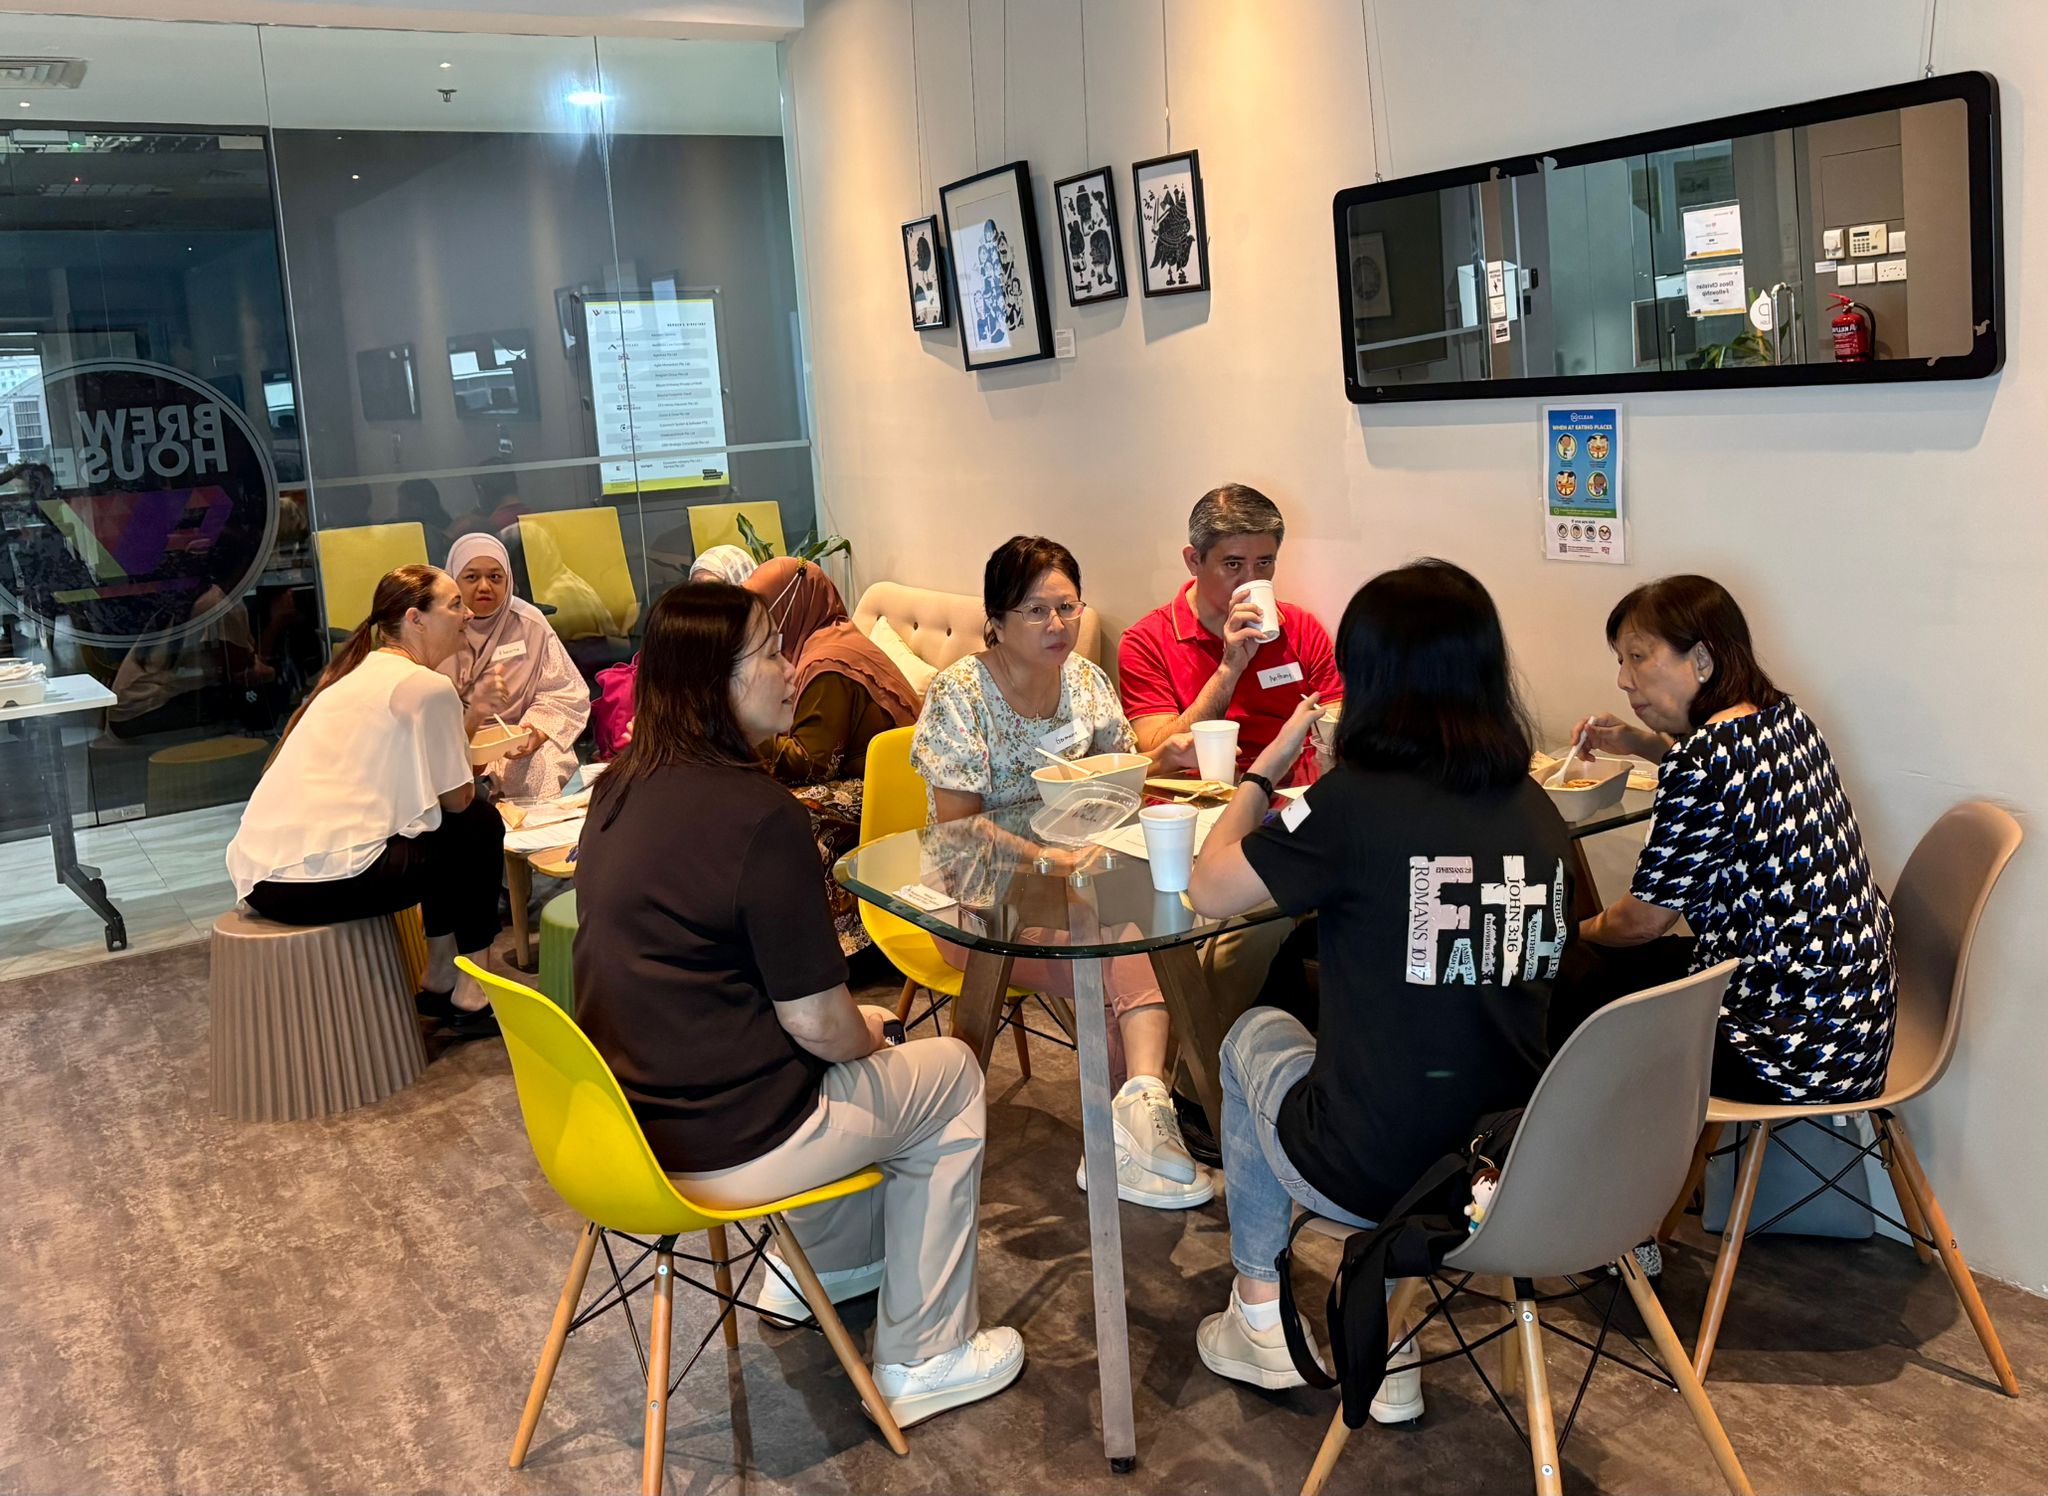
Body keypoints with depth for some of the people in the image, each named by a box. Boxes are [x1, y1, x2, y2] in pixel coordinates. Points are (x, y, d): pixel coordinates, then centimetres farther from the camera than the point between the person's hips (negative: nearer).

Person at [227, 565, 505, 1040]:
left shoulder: (358, 672, 19)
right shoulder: (426, 686, -8)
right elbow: (457, 798, -2)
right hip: (321, 883, -9)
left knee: (445, 829, 22)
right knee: (479, 824, 7)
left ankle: (439, 983, 26)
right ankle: (470, 997, 11)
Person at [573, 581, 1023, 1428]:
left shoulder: (619, 788, 2)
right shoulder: (757, 813, -24)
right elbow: (819, 1024, -20)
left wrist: (856, 1029, 16)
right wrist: (869, 1033, 3)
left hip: (627, 1118, 8)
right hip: (725, 1148, -8)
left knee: (855, 1065, 28)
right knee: (951, 1075, 13)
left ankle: (822, 1265, 41)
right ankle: (924, 1359, 20)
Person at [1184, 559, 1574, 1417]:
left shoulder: (1353, 803, -17)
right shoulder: (1536, 810, 0)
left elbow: (1208, 889, -5)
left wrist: (1270, 763, 8)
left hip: (1369, 1178, -5)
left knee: (1255, 1033, 25)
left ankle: (1260, 1314, 34)